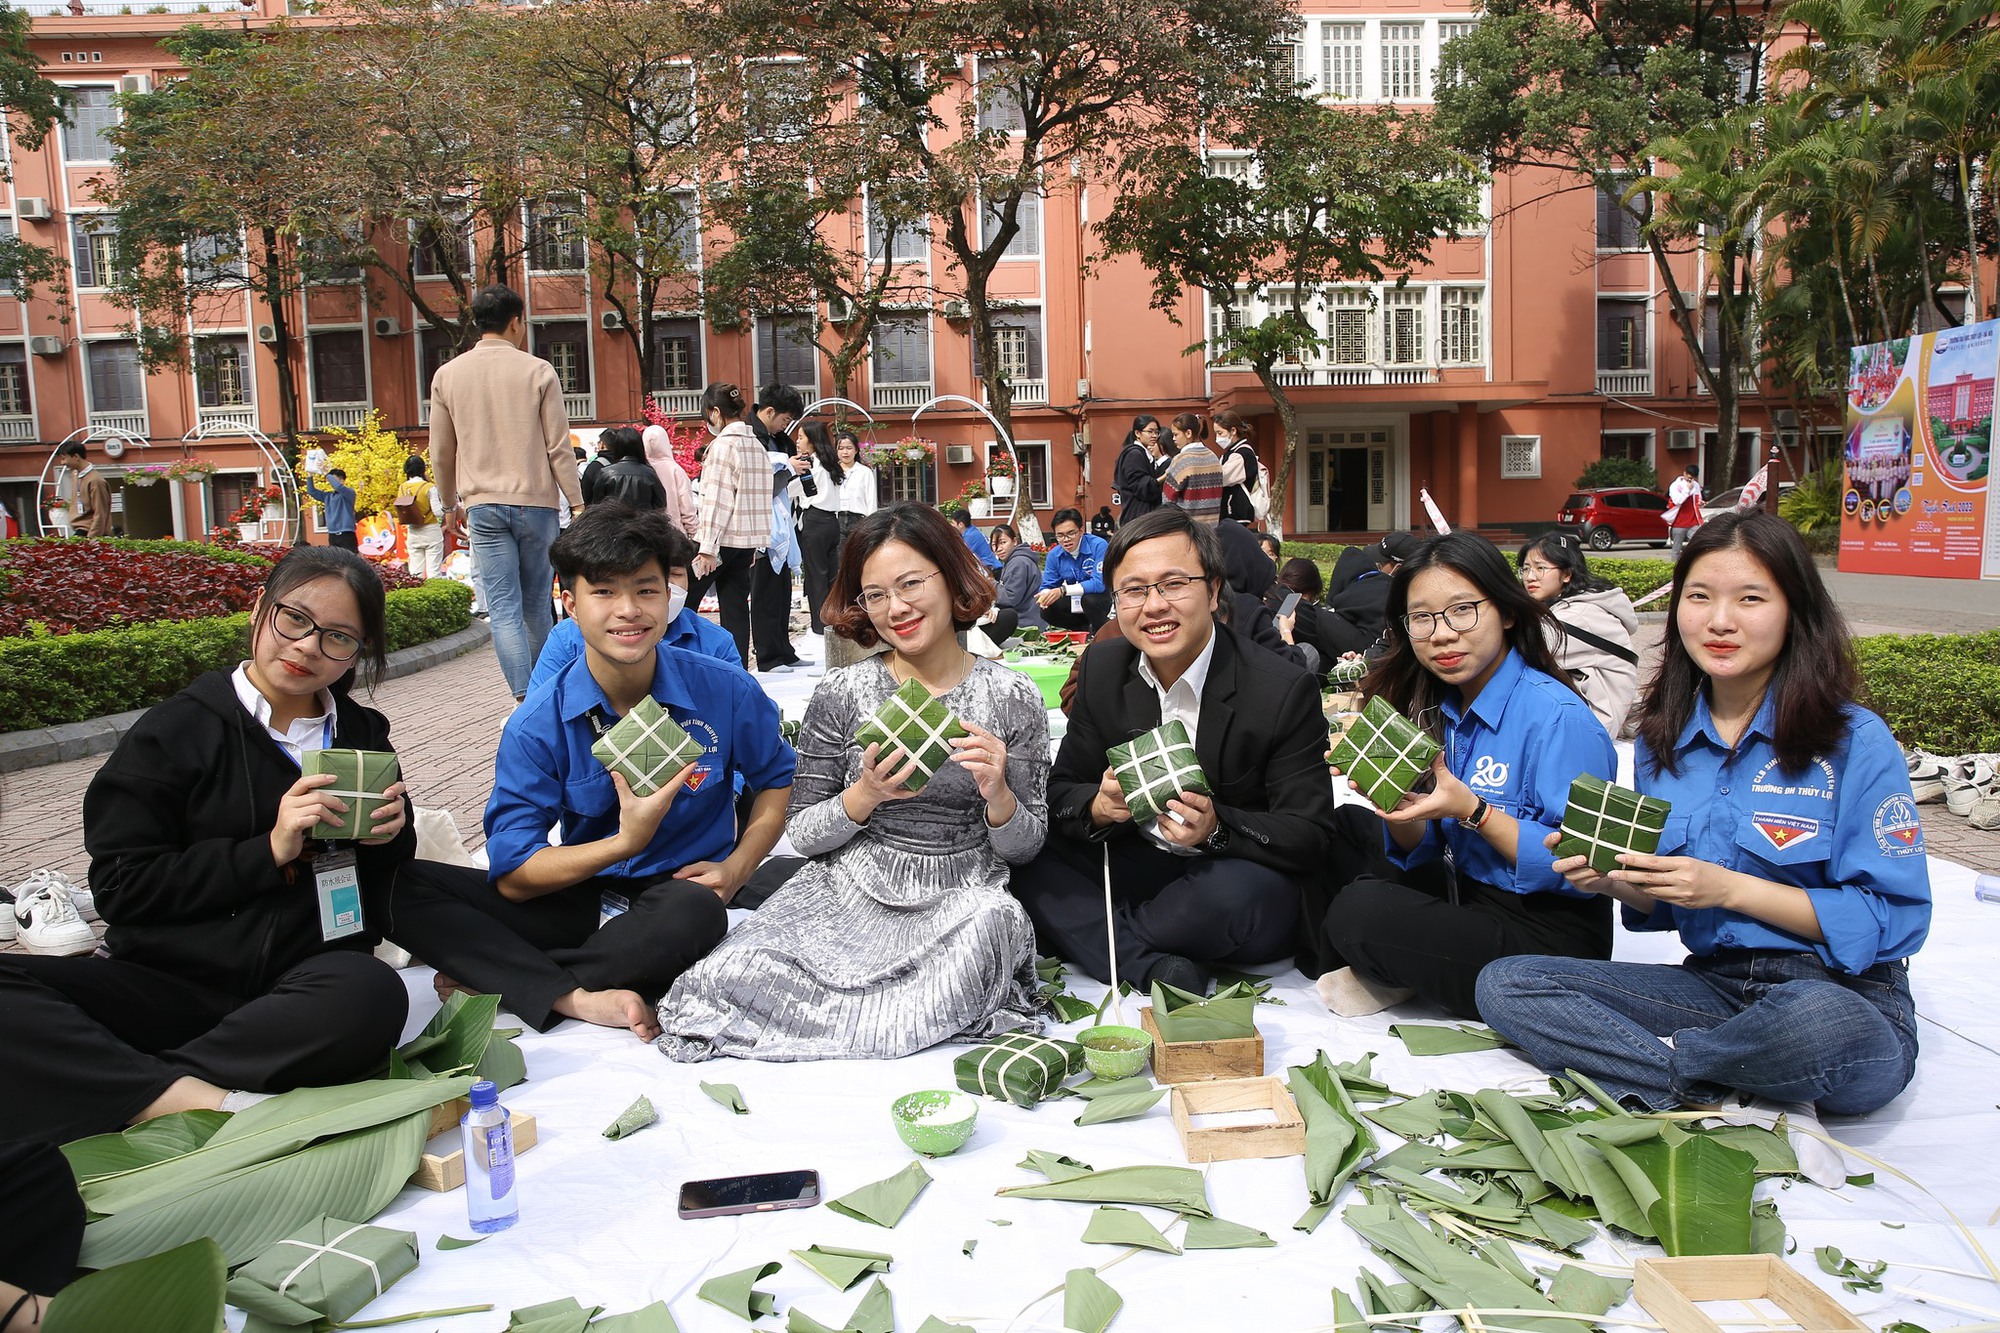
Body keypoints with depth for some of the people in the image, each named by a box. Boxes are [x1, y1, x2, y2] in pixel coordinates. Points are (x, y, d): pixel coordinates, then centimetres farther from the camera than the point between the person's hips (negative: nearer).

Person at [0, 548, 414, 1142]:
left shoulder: (363, 736, 14)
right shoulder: (175, 732, 3)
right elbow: (120, 887, -3)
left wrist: (389, 837, -1)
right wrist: (269, 851, -13)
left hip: (304, 985, 1)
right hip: (168, 981, -1)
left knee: (373, 995, -35)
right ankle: (188, 1097, -34)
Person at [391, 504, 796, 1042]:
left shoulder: (726, 693, -8)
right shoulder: (538, 724, -8)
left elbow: (777, 778, 9)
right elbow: (511, 875, -11)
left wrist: (736, 867, -8)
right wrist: (625, 842, -26)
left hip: (680, 890, -1)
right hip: (583, 898, 2)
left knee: (696, 912, -39)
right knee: (401, 883, -16)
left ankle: (491, 978, -19)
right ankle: (577, 997, -29)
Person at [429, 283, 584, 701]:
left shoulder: (447, 375, 5)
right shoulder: (538, 371, -2)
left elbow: (441, 454, 11)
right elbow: (559, 447, -4)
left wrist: (453, 504, 24)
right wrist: (577, 503, 2)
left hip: (483, 506, 1)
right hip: (537, 502, -1)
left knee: (503, 607, 0)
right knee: (536, 604, 12)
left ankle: (525, 699, -8)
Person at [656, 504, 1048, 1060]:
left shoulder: (1013, 697, -1)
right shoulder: (841, 693, -1)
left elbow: (1025, 847, 4)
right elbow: (801, 834, 2)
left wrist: (999, 795, -18)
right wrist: (864, 796, -17)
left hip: (959, 903, 0)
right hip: (845, 891, 1)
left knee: (991, 921, -36)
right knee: (734, 975, -25)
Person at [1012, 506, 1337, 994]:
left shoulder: (1286, 691, -14)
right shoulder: (1102, 667, -1)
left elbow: (1312, 837, -14)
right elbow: (1059, 793, 2)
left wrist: (1216, 828, -32)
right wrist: (1097, 808, -23)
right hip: (1131, 866, 4)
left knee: (1245, 890, -37)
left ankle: (1088, 936, -12)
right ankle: (1150, 966, -24)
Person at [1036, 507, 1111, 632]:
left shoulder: (1099, 546, -23)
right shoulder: (1054, 555, -6)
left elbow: (1099, 583, -30)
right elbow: (1048, 586, 0)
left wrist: (1062, 590, -39)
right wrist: (1045, 595, -27)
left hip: (1101, 596, -5)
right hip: (1076, 601, 5)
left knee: (1089, 599, -36)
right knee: (1047, 611, -17)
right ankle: (1087, 628, 2)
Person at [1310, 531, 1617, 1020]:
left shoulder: (1558, 718, -20)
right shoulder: (1439, 709, 4)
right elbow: (1422, 851, 7)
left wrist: (1472, 810, -28)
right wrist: (1396, 807, -14)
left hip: (1549, 932, -8)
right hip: (1464, 896, 9)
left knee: (1360, 913, -25)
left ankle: (1386, 983, 5)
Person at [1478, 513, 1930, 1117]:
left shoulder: (1855, 741, -8)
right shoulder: (1661, 742, 6)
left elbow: (1895, 921, -11)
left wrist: (1730, 888, -20)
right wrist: (1615, 881, -10)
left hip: (1845, 995, -4)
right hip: (1711, 984, 4)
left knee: (1817, 1024, -41)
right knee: (1503, 983, -10)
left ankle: (1667, 1056, -11)